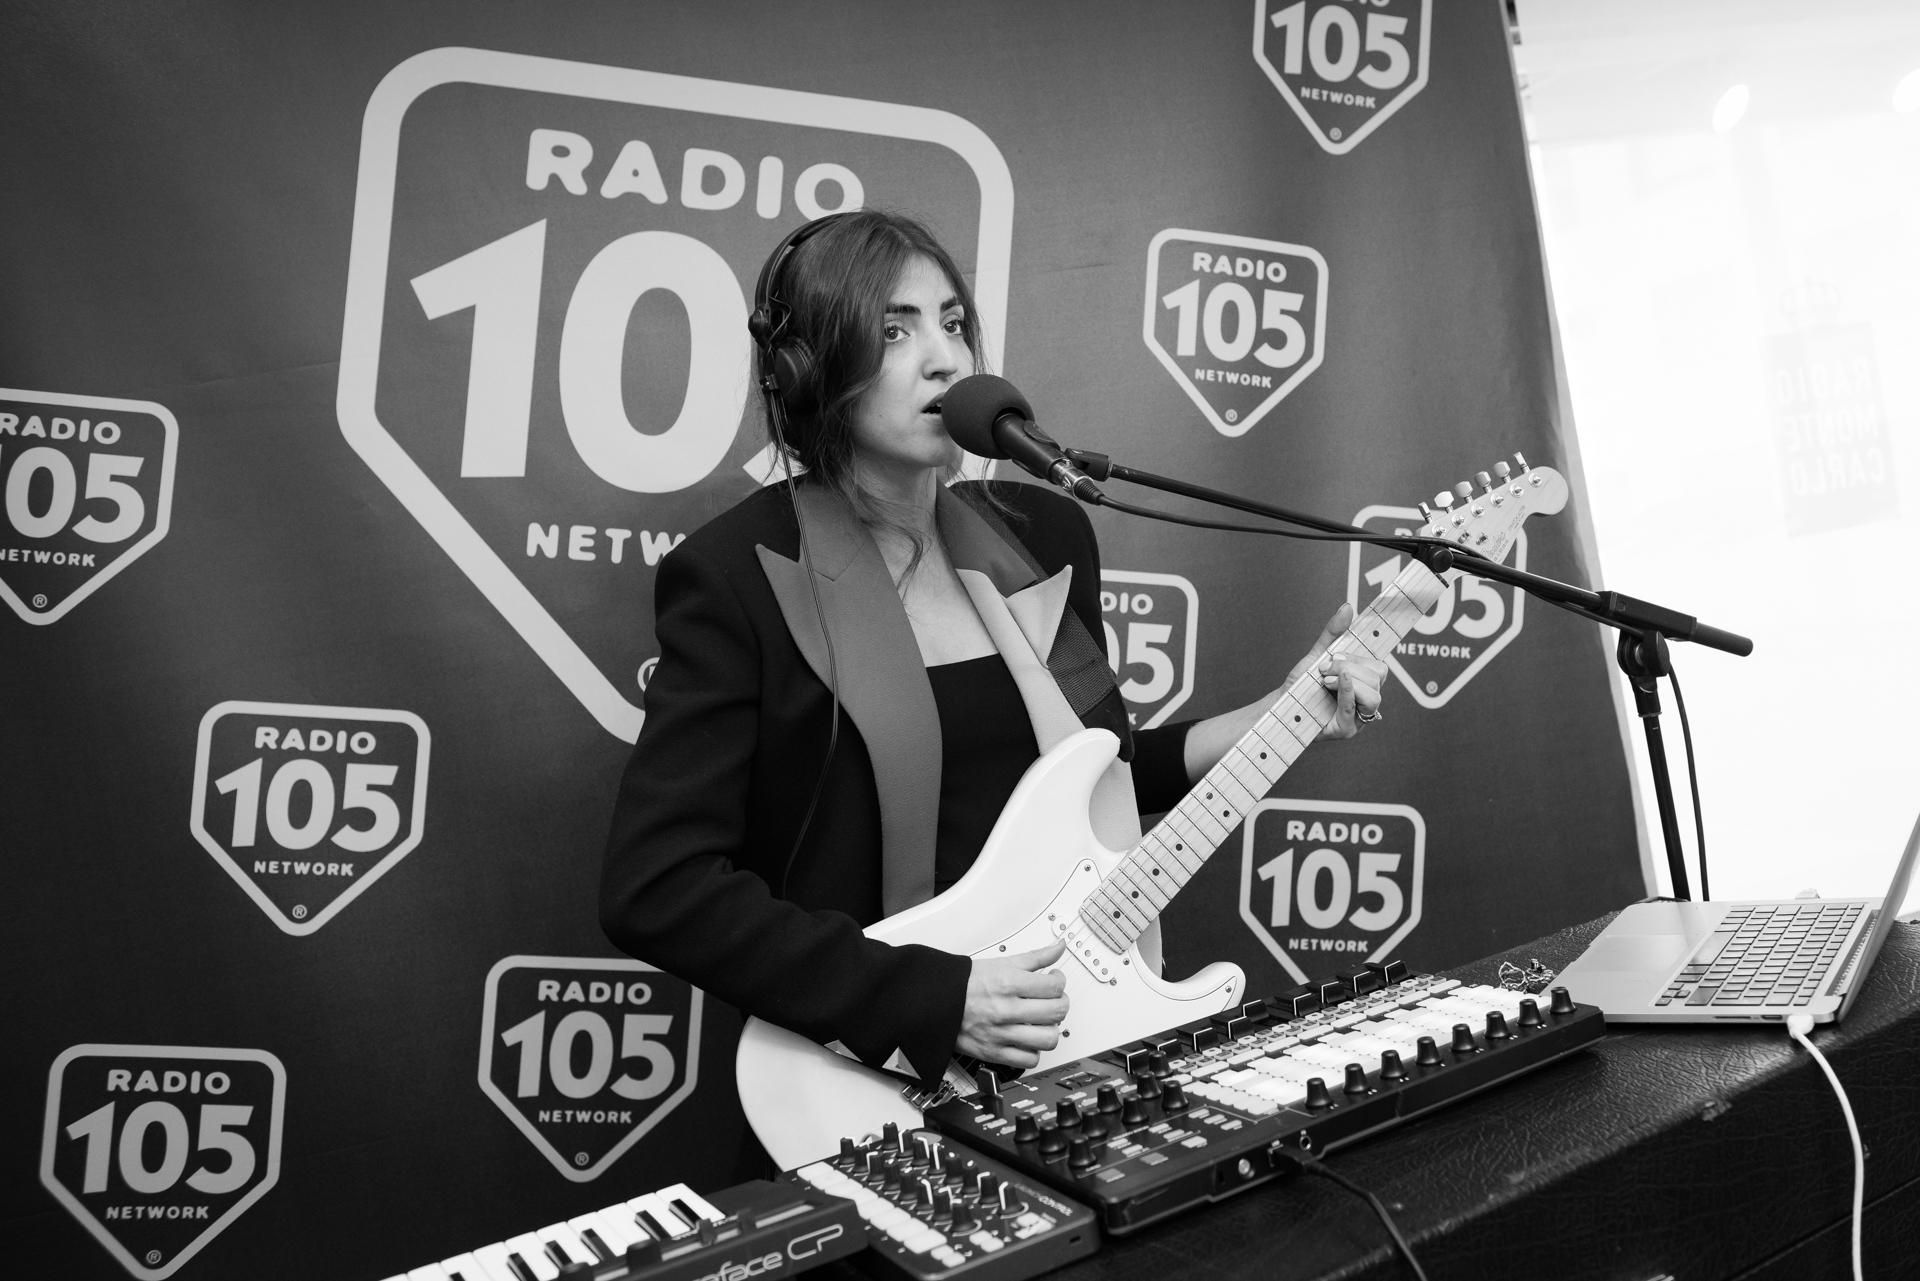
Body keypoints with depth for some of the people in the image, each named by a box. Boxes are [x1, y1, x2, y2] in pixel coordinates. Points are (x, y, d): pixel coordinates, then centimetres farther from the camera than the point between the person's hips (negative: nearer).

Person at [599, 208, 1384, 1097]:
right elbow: (656, 888, -15)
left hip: (1083, 1034, 5)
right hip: (887, 1088, -5)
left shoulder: (1045, 533, 8)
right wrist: (936, 998, -18)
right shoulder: (738, 575, -10)